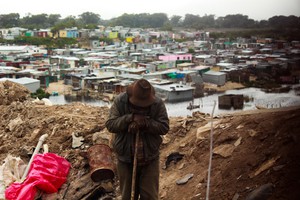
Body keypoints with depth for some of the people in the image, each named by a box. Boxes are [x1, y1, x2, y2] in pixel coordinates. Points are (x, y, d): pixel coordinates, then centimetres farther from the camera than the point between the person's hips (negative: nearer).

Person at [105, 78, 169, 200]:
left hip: (150, 158, 0)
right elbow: (110, 125, -14)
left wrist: (145, 123, -27)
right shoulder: (120, 101, -10)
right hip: (125, 158, 1)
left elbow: (164, 127, -12)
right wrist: (131, 118, -28)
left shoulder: (157, 103, -10)